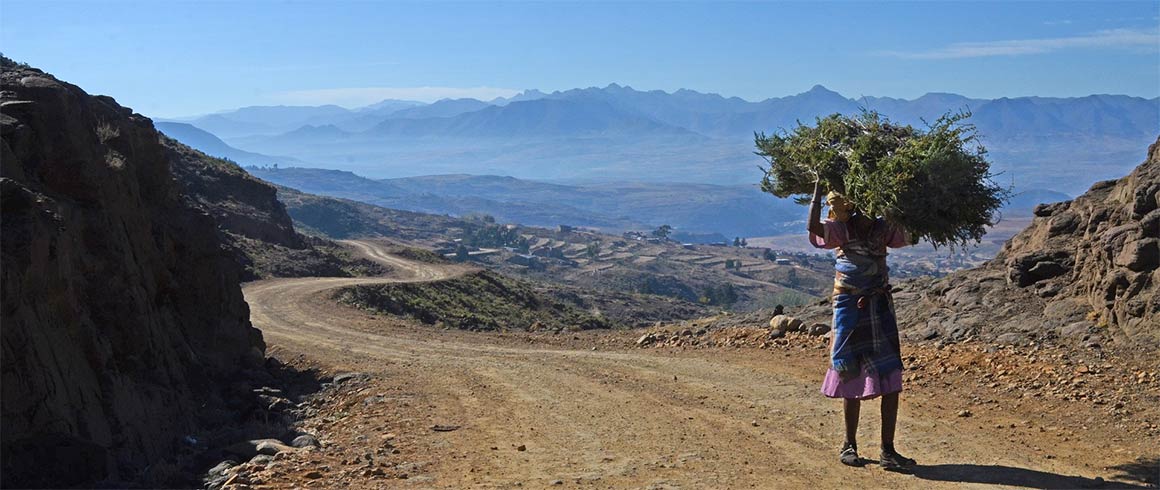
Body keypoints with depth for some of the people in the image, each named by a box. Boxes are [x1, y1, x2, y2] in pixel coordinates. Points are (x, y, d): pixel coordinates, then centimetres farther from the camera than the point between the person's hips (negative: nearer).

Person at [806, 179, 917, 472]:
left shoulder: (883, 230, 5)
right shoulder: (840, 230, -6)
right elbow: (814, 227, -24)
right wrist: (818, 188, -20)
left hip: (880, 308, 4)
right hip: (850, 309, -3)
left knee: (890, 381, -3)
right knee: (854, 380, 6)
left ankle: (888, 451, 3)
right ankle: (849, 445, 23)